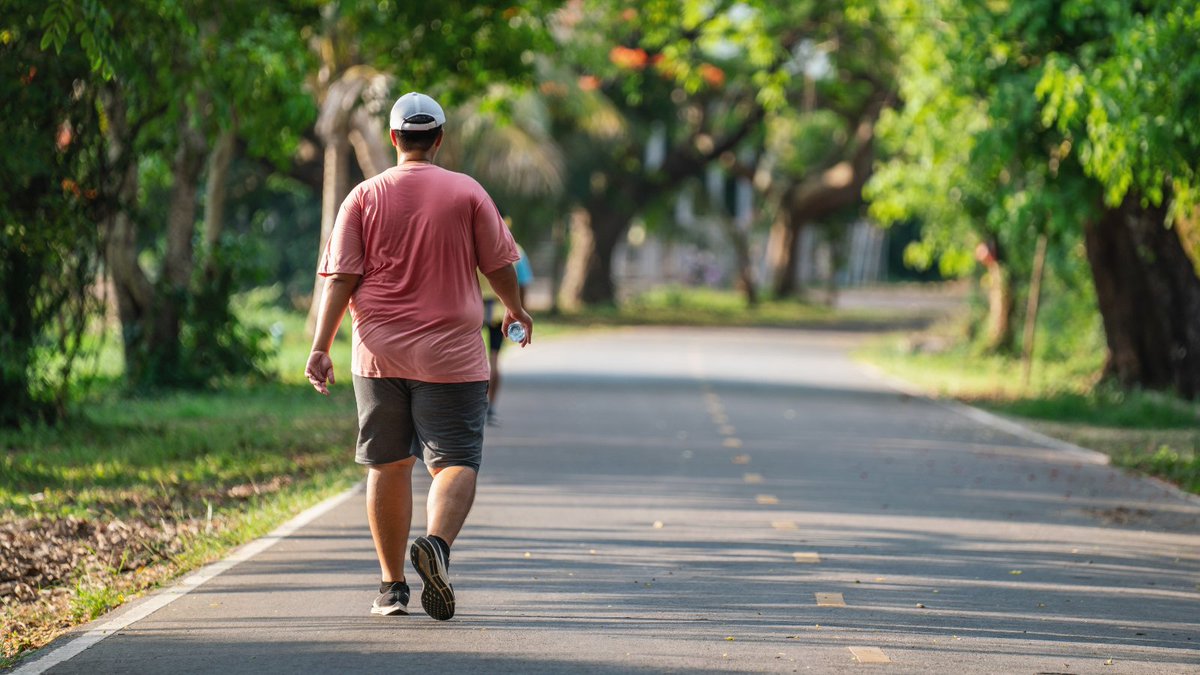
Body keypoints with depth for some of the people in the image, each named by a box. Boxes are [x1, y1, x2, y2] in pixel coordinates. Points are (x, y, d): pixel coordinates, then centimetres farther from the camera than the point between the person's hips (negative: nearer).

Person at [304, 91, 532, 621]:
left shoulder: (364, 196, 2)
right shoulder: (467, 193, -1)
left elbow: (340, 279, -4)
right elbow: (499, 265, 4)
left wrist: (321, 347, -5)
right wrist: (516, 310, 23)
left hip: (380, 353, 2)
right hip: (450, 354, -2)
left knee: (388, 465, 11)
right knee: (455, 461, -1)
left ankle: (392, 584, 15)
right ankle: (437, 543, -30)